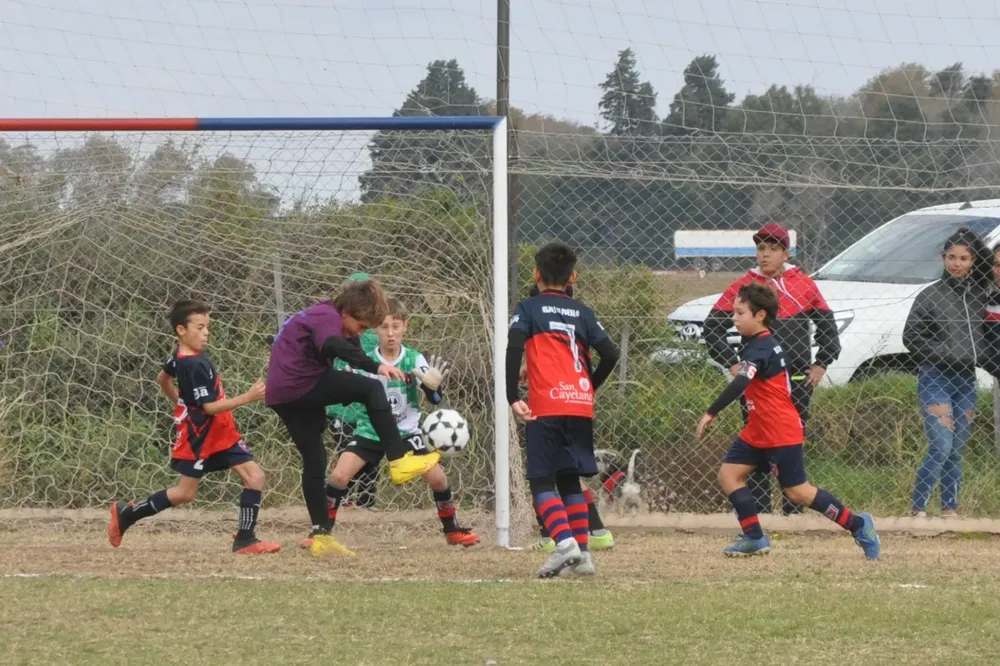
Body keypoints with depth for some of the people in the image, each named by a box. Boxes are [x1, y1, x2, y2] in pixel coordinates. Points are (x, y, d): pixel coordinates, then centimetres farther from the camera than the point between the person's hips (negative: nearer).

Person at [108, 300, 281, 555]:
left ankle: (245, 538, -5)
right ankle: (126, 514, 20)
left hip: (221, 434, 9)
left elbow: (163, 379, 23)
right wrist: (247, 398, -28)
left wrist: (182, 404, 31)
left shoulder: (180, 357, 5)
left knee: (254, 476, -4)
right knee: (185, 493, 4)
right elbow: (210, 406, -25)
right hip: (199, 436, -9)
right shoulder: (194, 366, -25)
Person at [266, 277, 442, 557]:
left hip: (280, 394, 10)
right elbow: (333, 345, -31)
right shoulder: (328, 317, -9)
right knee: (372, 390, -11)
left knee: (314, 459, 14)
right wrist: (376, 366, -42)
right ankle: (398, 461, -17)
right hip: (301, 384, -10)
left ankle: (321, 534, 14)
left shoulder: (318, 314, 24)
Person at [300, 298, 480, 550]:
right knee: (339, 476, -16)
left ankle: (452, 530, 13)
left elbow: (434, 399, -19)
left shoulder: (414, 360, -11)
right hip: (370, 430, 0)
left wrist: (434, 386, -41)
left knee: (437, 477, -10)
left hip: (406, 431, 0)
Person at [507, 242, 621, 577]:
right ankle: (583, 554, 8)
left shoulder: (528, 308, 5)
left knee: (541, 481, -1)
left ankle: (565, 542, -22)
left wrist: (513, 397, -10)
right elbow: (610, 354, 7)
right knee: (570, 480, 15)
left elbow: (514, 347, -11)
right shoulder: (583, 313, 15)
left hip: (546, 408, -4)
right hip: (581, 407, 4)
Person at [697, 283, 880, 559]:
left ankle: (857, 525, 5)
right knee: (728, 473, 2)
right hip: (759, 432, 10)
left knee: (797, 491, -4)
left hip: (780, 433, -10)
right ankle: (754, 538, 2)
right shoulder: (766, 343, 11)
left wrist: (710, 413, -38)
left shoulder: (759, 348, -21)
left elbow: (739, 385, -35)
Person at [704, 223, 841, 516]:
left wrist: (821, 364, 8)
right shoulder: (744, 286, 1)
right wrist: (732, 364, -4)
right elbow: (713, 326, 2)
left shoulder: (804, 285, 7)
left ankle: (794, 512, 12)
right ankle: (758, 512, 1)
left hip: (798, 382, 2)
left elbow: (827, 325, 16)